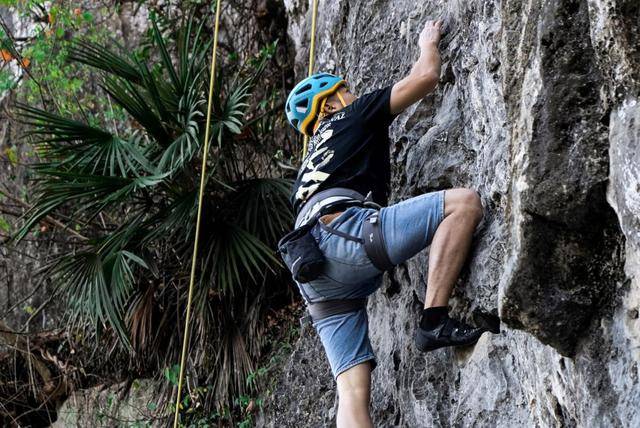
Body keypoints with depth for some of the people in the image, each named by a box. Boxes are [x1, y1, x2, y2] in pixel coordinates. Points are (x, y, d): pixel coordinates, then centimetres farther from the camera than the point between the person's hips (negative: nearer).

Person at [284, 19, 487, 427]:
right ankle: (434, 320, -16)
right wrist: (429, 41, 37)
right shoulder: (354, 117, 19)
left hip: (316, 276, 8)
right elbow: (426, 76, 16)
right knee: (464, 201, -7)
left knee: (353, 389, 0)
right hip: (343, 232, -8)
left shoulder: (311, 163, 39)